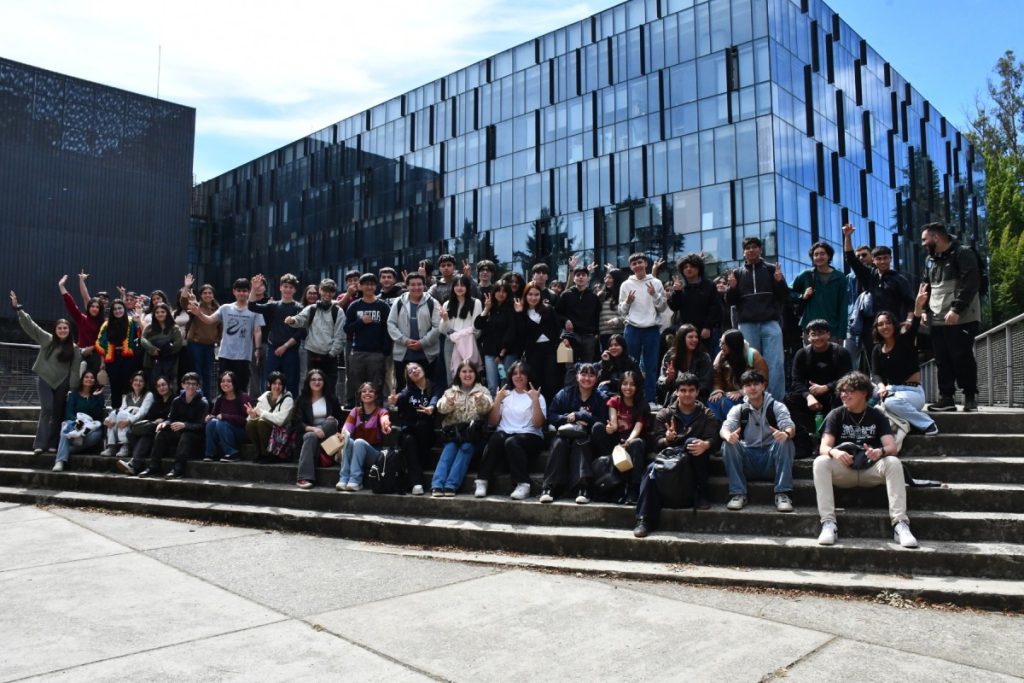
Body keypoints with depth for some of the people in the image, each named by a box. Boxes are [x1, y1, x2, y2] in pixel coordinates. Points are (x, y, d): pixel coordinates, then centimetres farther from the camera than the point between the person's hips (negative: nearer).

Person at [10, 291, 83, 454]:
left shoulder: (74, 349, 0)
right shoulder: (46, 339, 2)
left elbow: (75, 369, -2)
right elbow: (29, 325, -2)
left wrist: (73, 387, -7)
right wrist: (18, 308, -9)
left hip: (62, 383, 1)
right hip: (44, 379, -1)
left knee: (58, 413, 4)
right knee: (47, 409, -12)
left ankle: (53, 444, 11)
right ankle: (40, 443, -9)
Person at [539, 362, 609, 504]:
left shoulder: (599, 399, 5)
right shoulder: (565, 393, 5)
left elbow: (602, 423, -5)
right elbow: (551, 416, 1)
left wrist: (578, 416, -12)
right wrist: (568, 418, -17)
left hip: (587, 439, -1)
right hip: (566, 434, 1)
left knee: (581, 444, -35)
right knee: (558, 443, -32)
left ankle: (582, 488, -46)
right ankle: (550, 487, -40)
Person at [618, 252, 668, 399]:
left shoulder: (656, 283, 4)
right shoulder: (626, 285, 5)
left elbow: (663, 307, 3)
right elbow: (621, 311, 8)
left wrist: (655, 295, -12)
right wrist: (627, 302, -11)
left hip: (652, 329, 0)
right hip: (633, 329, 0)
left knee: (651, 365, 4)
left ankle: (650, 398, 10)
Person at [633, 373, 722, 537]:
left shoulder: (707, 415, 8)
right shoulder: (664, 414, 9)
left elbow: (714, 440, -9)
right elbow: (657, 443, -2)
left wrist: (705, 445, -35)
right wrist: (667, 439, -28)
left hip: (694, 462, 0)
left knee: (691, 441, -32)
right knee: (652, 469, -32)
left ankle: (702, 493, -24)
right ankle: (645, 520, -35)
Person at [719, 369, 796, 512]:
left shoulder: (776, 406, 2)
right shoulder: (738, 409, 5)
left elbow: (789, 426, -14)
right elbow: (725, 427, -11)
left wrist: (786, 433, -41)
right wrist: (728, 435, -38)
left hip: (771, 461, -1)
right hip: (748, 461, 1)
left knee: (785, 442, -28)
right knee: (728, 444, -25)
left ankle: (782, 494, -25)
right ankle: (738, 494, -22)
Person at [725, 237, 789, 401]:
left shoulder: (771, 270, 11)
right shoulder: (738, 273, 14)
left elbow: (785, 297, 8)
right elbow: (730, 301, 12)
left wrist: (779, 281, -11)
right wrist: (732, 287, -8)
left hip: (771, 323, -1)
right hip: (747, 325, 1)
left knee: (776, 363, -9)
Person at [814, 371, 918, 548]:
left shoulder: (877, 416, 3)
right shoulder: (836, 416, 0)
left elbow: (892, 447, -10)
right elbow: (824, 447, -11)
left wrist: (880, 451, -35)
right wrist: (834, 452, -36)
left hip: (871, 470, 1)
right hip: (843, 471, -1)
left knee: (894, 463, -29)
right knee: (820, 462, -31)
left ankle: (900, 524, -33)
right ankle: (829, 523, -37)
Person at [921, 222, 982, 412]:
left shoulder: (962, 253, -5)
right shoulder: (930, 260, 18)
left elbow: (970, 283, -15)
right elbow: (926, 288, 21)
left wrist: (956, 309, -21)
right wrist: (924, 310, 5)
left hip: (961, 319, -7)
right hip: (937, 320, 7)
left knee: (962, 358, -5)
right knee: (942, 360, 5)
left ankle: (970, 397, 6)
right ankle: (946, 398, 9)